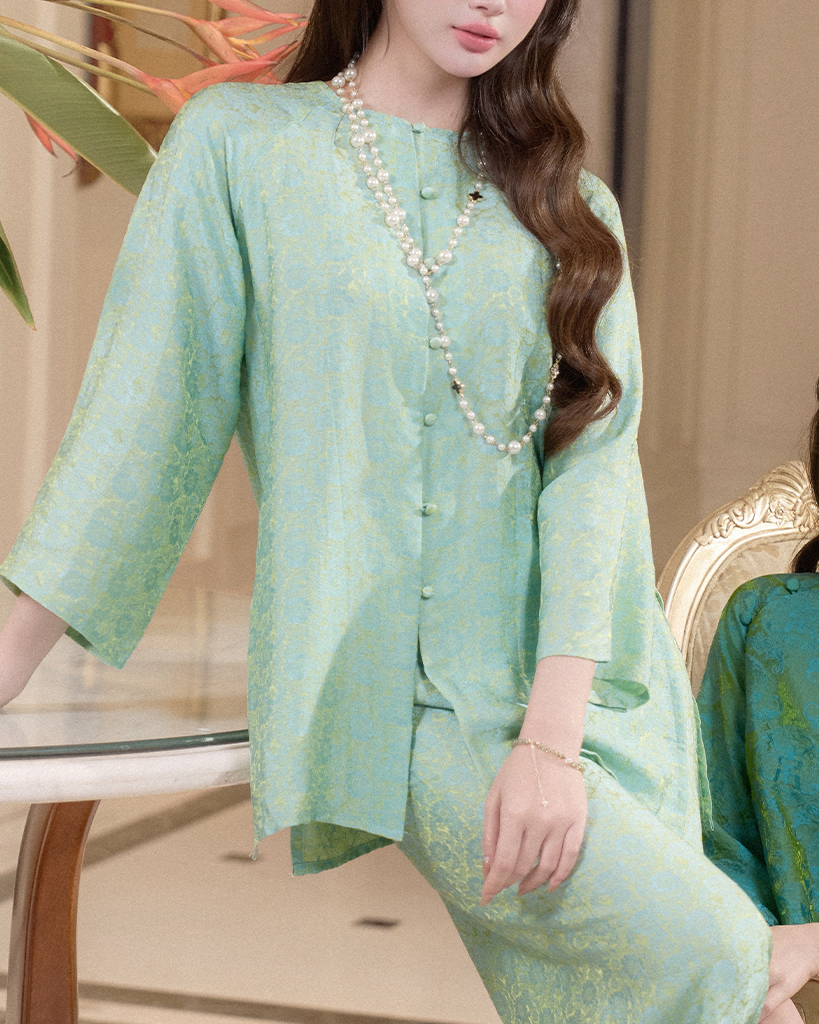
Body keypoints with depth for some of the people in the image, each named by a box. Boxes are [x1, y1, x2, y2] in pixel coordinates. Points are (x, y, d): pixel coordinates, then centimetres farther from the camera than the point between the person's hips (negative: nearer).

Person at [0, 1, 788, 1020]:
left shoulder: (573, 212, 11)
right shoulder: (238, 142, 3)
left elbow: (594, 456, -2)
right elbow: (146, 418, 2)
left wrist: (553, 734, -15)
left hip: (580, 678, 4)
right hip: (403, 696, -4)